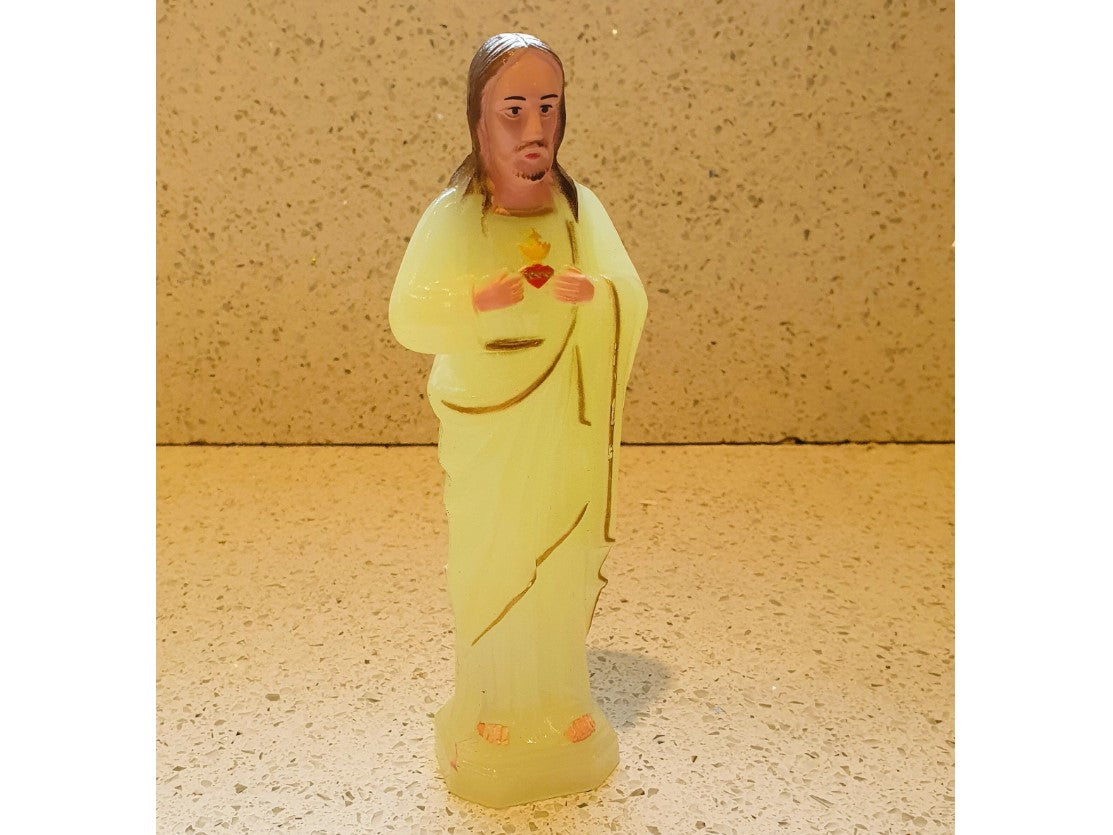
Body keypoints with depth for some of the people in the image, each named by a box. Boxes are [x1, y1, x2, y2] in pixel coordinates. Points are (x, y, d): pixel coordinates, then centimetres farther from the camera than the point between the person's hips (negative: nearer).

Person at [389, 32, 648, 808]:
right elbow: (408, 319, -7)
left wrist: (592, 295, -20)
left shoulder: (582, 207, -1)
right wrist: (475, 304, -24)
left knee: (566, 564, 13)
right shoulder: (451, 218, -9)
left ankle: (561, 702, 35)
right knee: (492, 567, 8)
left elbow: (634, 305, 1)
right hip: (489, 436, -2)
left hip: (570, 437, 3)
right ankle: (493, 713, 30)